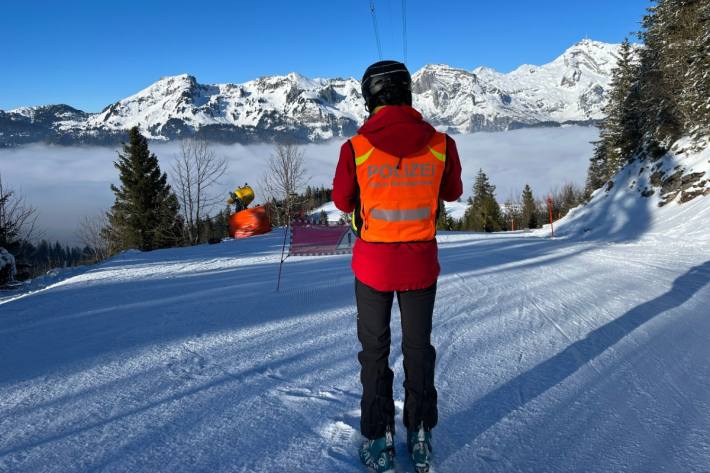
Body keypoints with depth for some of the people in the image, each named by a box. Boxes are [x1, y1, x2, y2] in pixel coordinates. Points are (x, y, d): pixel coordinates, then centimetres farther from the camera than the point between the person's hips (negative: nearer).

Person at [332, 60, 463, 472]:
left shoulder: (356, 148, -14)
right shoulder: (441, 144, -10)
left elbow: (343, 201, 0)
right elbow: (453, 193, 6)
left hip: (373, 262, -1)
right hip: (421, 262, 2)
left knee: (375, 350, 15)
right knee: (419, 347, 18)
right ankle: (421, 437, 29)